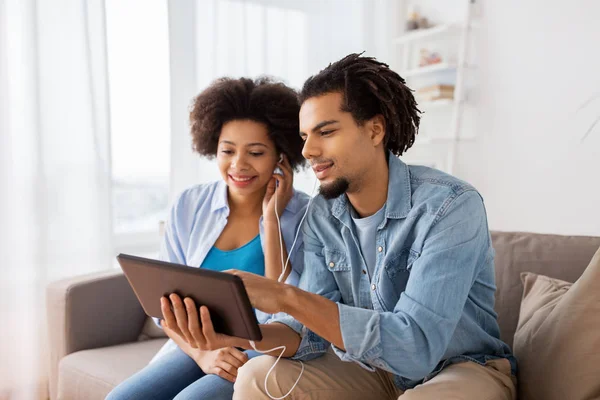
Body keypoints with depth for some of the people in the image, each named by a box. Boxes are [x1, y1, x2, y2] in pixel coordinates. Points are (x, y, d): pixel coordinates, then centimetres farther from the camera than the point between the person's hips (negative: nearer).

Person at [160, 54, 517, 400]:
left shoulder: (451, 205, -25)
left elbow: (415, 347, -34)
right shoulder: (321, 216, -6)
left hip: (466, 367, -5)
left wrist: (287, 297, -40)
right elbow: (314, 330, -9)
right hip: (378, 368, 5)